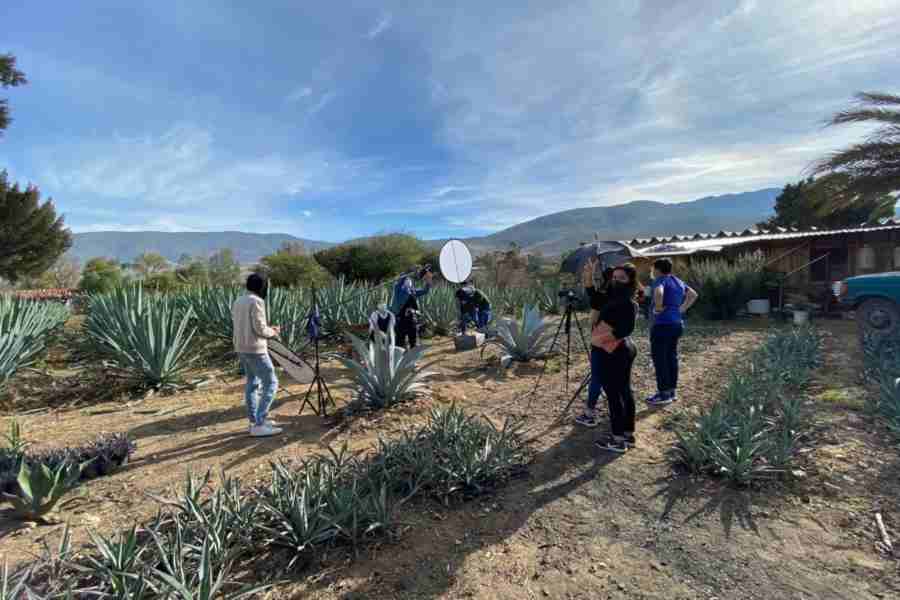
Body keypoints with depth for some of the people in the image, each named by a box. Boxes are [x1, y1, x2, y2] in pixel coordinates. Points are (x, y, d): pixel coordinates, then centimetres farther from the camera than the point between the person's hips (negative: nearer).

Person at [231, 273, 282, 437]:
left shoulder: (237, 302, 11)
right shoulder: (256, 302, -17)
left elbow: (242, 328, 15)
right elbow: (260, 328, -20)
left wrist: (268, 330, 16)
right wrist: (273, 332, 0)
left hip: (241, 349, 10)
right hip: (255, 350, -9)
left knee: (252, 383, 16)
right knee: (271, 384, -5)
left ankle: (254, 421, 23)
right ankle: (259, 425, -6)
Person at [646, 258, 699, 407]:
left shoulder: (660, 280, -13)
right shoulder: (678, 281, 13)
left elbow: (658, 293, -34)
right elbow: (693, 295, 23)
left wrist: (658, 308, -19)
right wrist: (682, 309, 15)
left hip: (662, 324, -9)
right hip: (677, 323, 9)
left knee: (659, 358, -3)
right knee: (671, 357, 15)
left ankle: (664, 394, 1)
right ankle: (673, 390, 23)